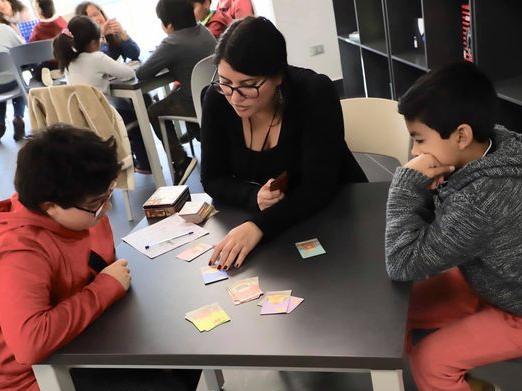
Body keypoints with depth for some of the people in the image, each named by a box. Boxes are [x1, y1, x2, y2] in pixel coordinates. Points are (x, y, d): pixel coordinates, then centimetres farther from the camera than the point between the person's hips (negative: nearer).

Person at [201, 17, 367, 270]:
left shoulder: (315, 93, -23)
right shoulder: (216, 100, -13)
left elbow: (318, 187, -27)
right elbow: (212, 179, -6)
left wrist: (259, 226, -40)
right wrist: (254, 197, -25)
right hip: (256, 218, 3)